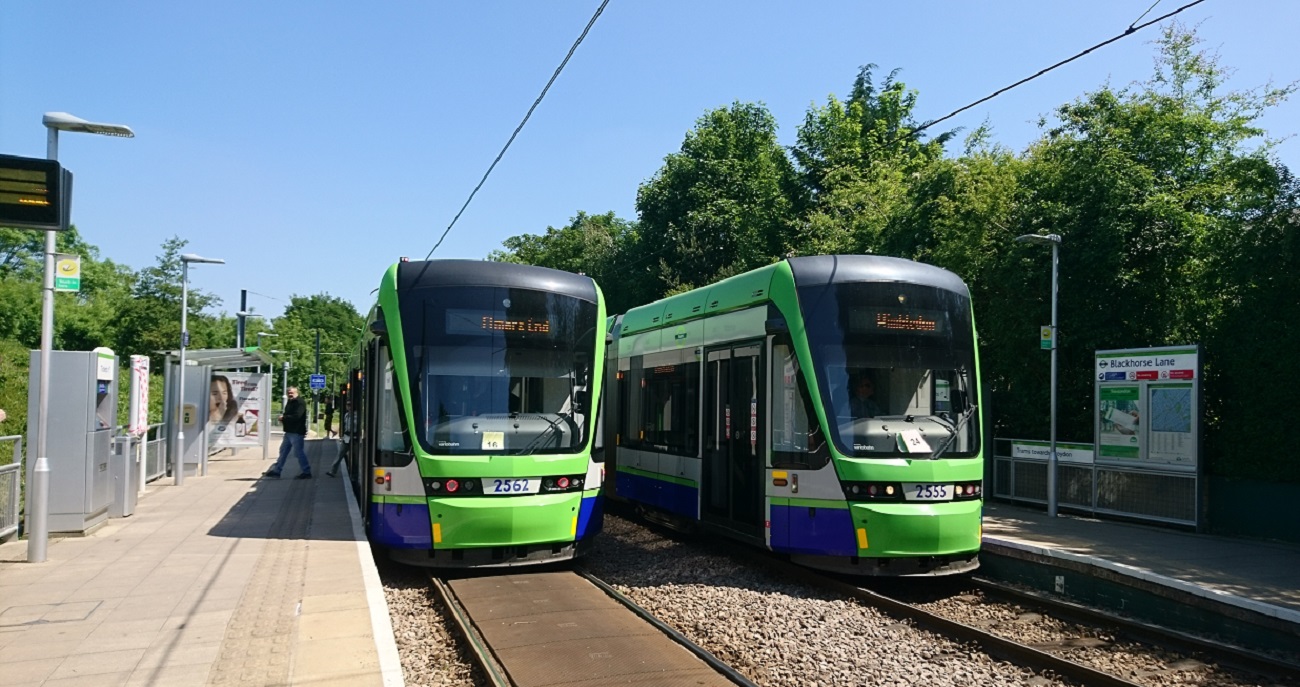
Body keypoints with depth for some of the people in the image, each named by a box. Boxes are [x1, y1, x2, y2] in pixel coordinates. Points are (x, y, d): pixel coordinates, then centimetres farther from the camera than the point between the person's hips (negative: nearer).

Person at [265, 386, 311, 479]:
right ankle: (276, 471, 20)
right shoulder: (290, 403, 17)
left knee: (299, 452, -6)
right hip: (289, 431, 10)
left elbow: (296, 416, -24)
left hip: (297, 432, -10)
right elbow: (287, 415, 22)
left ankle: (306, 472, 1)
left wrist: (284, 418, -13)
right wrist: (282, 418, -1)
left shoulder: (300, 402, -14)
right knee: (283, 451, 13)